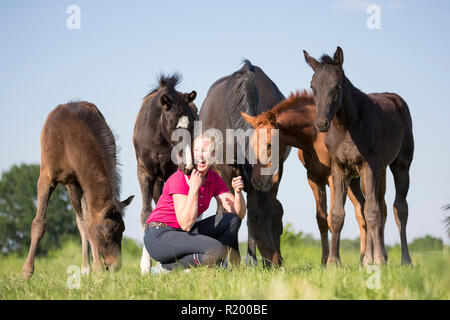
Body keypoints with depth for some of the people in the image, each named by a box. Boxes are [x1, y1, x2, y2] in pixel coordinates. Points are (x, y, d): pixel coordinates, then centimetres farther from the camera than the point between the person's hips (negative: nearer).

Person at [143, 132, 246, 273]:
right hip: (159, 237, -8)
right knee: (217, 249, -28)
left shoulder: (214, 179, 4)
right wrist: (194, 188, -28)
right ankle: (164, 269, -12)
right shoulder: (180, 178, -18)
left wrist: (238, 191, -16)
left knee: (232, 220, -3)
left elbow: (239, 214, 2)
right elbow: (185, 224, -27)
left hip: (183, 235, 8)